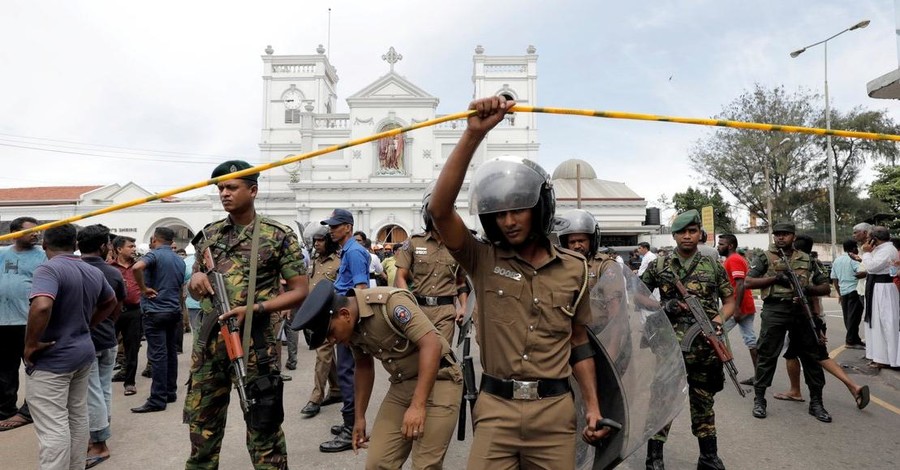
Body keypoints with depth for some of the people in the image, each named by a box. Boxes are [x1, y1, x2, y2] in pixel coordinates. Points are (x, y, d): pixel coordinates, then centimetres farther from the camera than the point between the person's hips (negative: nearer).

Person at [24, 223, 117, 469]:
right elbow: (111, 302, 23)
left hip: (50, 359, -8)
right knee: (78, 417, 18)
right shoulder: (94, 272, 7)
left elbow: (42, 307, -35)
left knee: (53, 427, -3)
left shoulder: (48, 270, -18)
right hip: (83, 352, 8)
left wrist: (31, 344, -22)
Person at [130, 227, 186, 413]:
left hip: (155, 311, -7)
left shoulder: (155, 254, -10)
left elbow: (136, 267, -30)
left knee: (157, 354, -6)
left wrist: (143, 288, -18)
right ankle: (170, 392, 21)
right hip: (175, 311, 7)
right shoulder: (180, 260, 13)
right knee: (171, 352, 13)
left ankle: (158, 399, -5)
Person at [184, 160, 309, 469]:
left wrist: (253, 308, -17)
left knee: (263, 427, 4)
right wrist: (195, 279, -6)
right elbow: (194, 289, 19)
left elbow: (300, 291, -6)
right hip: (208, 341, 5)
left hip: (254, 343, -5)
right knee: (202, 423, 16)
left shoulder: (279, 236, -4)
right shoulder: (209, 235, 11)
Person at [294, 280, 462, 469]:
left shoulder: (390, 302, -23)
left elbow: (432, 345, -28)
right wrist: (360, 417, 20)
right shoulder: (352, 327, 0)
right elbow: (364, 367, 16)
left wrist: (417, 405, -30)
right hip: (401, 385, 7)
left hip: (439, 380, -7)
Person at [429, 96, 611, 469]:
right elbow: (439, 209, -19)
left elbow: (579, 343, 12)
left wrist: (593, 405, 6)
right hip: (496, 408, -1)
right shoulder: (483, 261, -3)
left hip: (555, 409, 2)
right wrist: (474, 134, -24)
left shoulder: (574, 268, 4)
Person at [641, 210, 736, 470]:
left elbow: (730, 300, 12)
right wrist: (662, 307, -10)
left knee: (704, 403, 14)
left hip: (706, 347, 2)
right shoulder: (659, 266, 1)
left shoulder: (714, 266, 6)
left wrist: (721, 318, -9)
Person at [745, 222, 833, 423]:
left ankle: (816, 402, 20)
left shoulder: (807, 260, 13)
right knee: (767, 356, 0)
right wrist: (775, 278, -13)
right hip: (774, 311, -3)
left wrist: (809, 289, -8)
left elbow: (826, 287, 13)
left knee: (812, 356, 7)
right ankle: (759, 399, 11)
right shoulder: (765, 258, 5)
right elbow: (748, 282, -3)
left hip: (801, 311, 3)